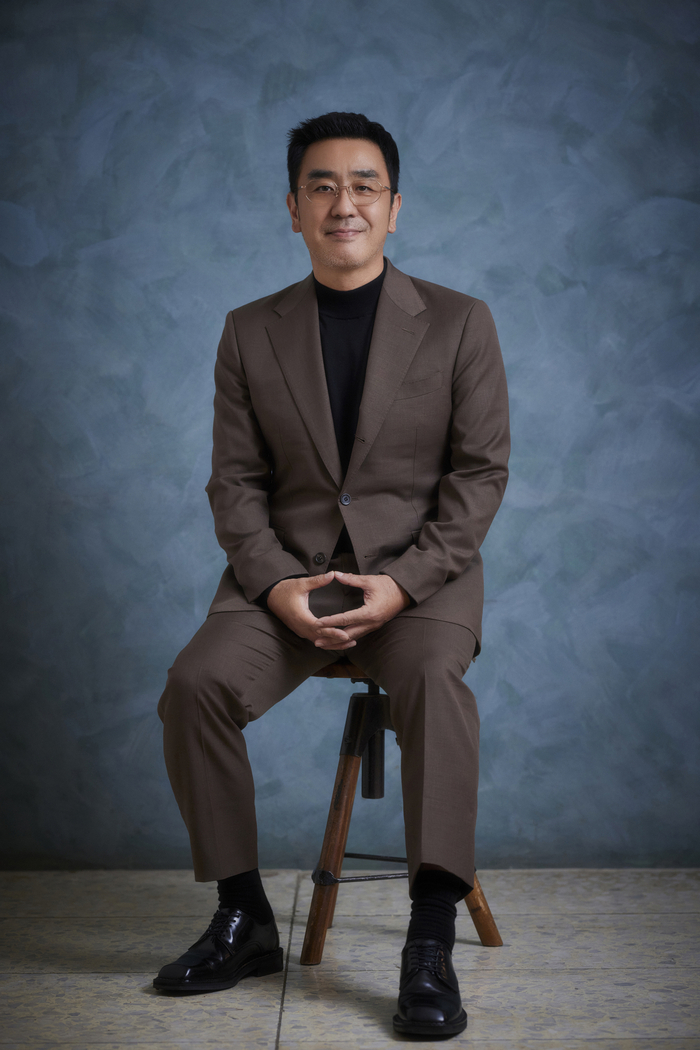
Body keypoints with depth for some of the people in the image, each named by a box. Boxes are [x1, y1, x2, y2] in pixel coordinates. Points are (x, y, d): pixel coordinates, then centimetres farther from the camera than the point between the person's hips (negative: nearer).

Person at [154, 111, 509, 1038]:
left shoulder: (459, 323, 4)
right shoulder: (251, 334, 10)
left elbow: (481, 473, -1)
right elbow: (236, 481, 6)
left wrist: (403, 583, -15)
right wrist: (277, 583, -12)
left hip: (421, 572, -2)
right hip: (287, 575, 3)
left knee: (434, 679, -35)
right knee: (195, 684, -23)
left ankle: (431, 945, -29)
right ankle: (244, 922, -7)